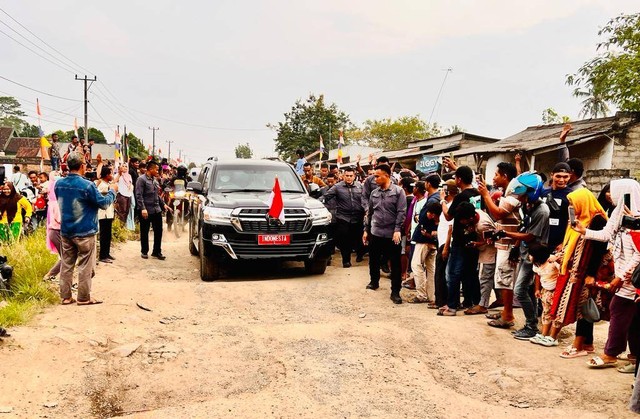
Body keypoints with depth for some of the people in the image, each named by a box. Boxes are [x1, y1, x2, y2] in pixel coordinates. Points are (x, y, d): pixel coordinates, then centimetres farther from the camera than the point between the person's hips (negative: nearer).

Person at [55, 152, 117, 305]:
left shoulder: (59, 184, 0)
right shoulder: (87, 185, -19)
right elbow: (103, 203, -11)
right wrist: (112, 191, 7)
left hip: (66, 231, 6)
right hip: (84, 232, -6)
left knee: (66, 264, 12)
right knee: (85, 266, 5)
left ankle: (65, 296, 18)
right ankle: (84, 297, 12)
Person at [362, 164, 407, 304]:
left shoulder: (398, 191, -6)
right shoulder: (374, 193, 9)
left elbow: (401, 212, -11)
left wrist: (397, 230, -18)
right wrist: (366, 229, 14)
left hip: (392, 234, -5)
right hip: (375, 233, 5)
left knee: (395, 264, 1)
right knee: (373, 260, 17)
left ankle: (395, 292, 8)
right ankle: (374, 282, 39)